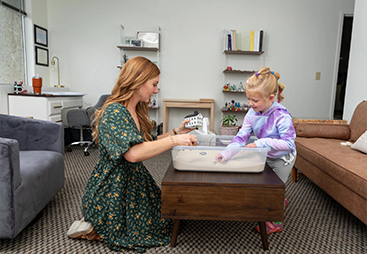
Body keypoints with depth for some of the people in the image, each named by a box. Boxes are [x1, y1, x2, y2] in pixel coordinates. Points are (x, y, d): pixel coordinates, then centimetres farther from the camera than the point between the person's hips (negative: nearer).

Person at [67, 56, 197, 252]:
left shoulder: (135, 111, 5)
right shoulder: (114, 112, -25)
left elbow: (148, 144, 10)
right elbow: (133, 153, -38)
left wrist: (176, 132, 1)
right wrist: (174, 141, -34)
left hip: (133, 182, 9)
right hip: (112, 191, -9)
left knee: (166, 213, 16)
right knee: (150, 230, 6)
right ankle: (91, 228, 10)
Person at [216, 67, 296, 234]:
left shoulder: (281, 116, -33)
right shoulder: (252, 114, -16)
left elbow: (289, 143, -35)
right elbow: (241, 137, -18)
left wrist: (261, 143, -42)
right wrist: (227, 152, -32)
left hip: (282, 158, -6)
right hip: (266, 156, 6)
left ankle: (275, 222, 31)